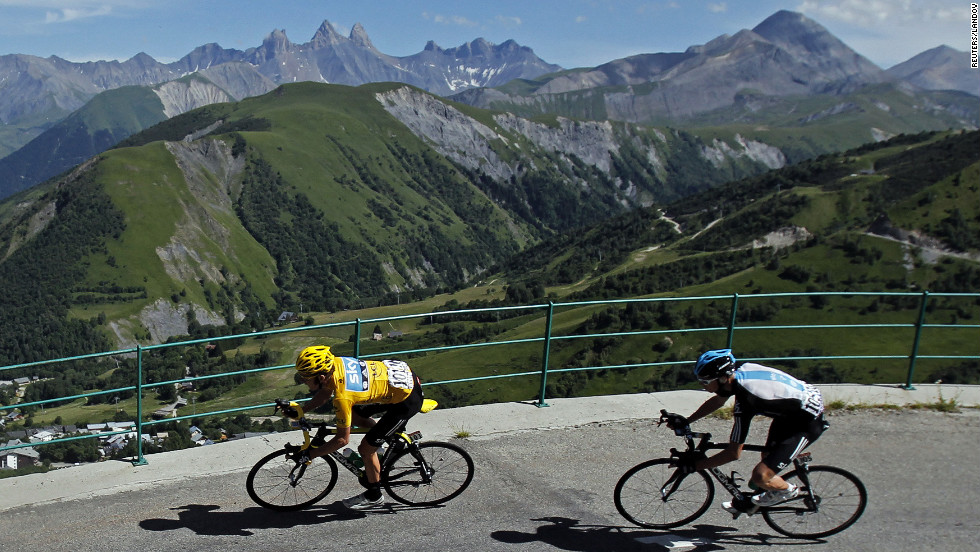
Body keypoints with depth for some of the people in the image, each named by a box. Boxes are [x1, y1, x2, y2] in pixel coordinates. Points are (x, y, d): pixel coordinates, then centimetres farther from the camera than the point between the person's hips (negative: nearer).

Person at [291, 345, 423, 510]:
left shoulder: (342, 396, -28)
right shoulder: (334, 363, -7)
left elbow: (343, 439, -17)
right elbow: (325, 394, 14)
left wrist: (310, 454, -9)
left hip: (407, 398, -9)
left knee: (366, 448, 0)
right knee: (353, 414, 17)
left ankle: (374, 496, 21)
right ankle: (393, 435, 29)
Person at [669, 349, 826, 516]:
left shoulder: (745, 399, -31)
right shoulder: (741, 371, -8)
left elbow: (734, 453, -24)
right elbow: (717, 401, 14)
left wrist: (694, 465, -16)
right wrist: (686, 421, 13)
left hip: (808, 422, -9)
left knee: (760, 476, -13)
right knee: (767, 457, 18)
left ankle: (787, 490, 16)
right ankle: (753, 502, 37)